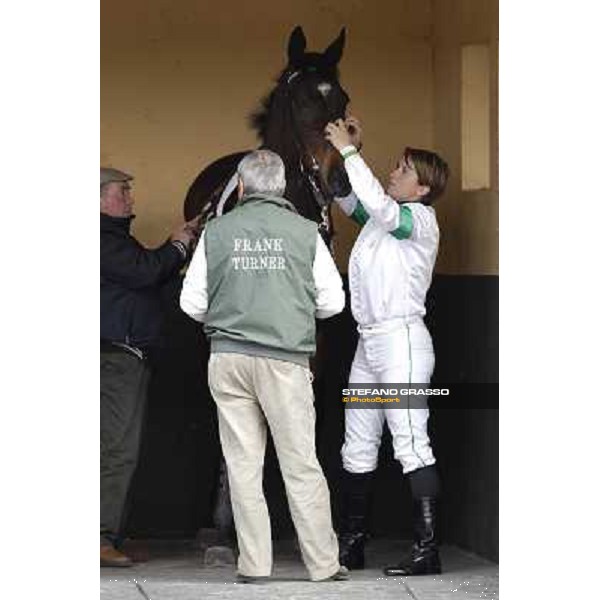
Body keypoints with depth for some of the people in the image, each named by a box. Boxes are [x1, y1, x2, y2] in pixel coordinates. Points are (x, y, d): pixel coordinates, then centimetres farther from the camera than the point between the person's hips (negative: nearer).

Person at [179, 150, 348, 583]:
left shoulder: (217, 231, 4)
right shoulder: (305, 232, 2)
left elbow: (192, 302, 7)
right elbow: (332, 302, 5)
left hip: (227, 357, 1)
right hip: (285, 358, -1)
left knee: (243, 463, 6)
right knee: (301, 464, 3)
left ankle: (254, 564, 6)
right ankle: (324, 563, 6)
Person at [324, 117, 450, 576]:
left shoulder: (421, 219, -6)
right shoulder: (383, 219, 17)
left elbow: (379, 205, -24)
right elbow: (350, 201, 30)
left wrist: (348, 151, -20)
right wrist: (348, 150, 15)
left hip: (401, 339, -9)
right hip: (368, 343, 9)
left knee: (411, 444, -14)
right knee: (358, 448, 10)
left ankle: (427, 549, -17)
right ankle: (351, 546, 16)